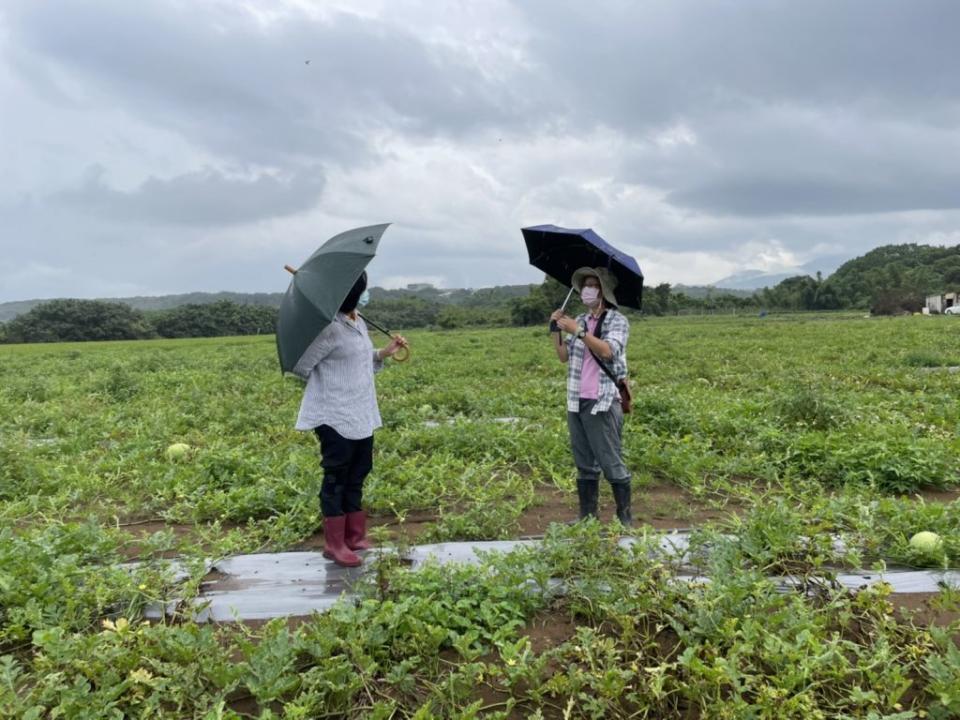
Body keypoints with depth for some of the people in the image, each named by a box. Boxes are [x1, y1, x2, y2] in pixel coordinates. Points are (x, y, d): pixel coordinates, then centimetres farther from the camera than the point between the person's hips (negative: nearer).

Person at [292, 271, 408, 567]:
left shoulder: (360, 323, 11)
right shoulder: (329, 327, -18)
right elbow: (300, 366, -15)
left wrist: (384, 353, 5)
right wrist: (326, 382, -2)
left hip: (362, 415, 9)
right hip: (336, 417, -9)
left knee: (356, 476, 16)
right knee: (336, 478, 1)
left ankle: (355, 536, 28)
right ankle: (334, 545, 13)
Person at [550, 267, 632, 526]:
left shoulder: (617, 320, -2)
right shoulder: (579, 321, 15)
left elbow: (607, 351, -19)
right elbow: (564, 357, 12)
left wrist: (577, 331, -23)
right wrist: (556, 330, 0)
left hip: (603, 403, -6)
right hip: (576, 403, 6)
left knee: (612, 463, -3)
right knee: (584, 464, 11)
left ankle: (625, 517, 9)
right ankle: (587, 515, 19)